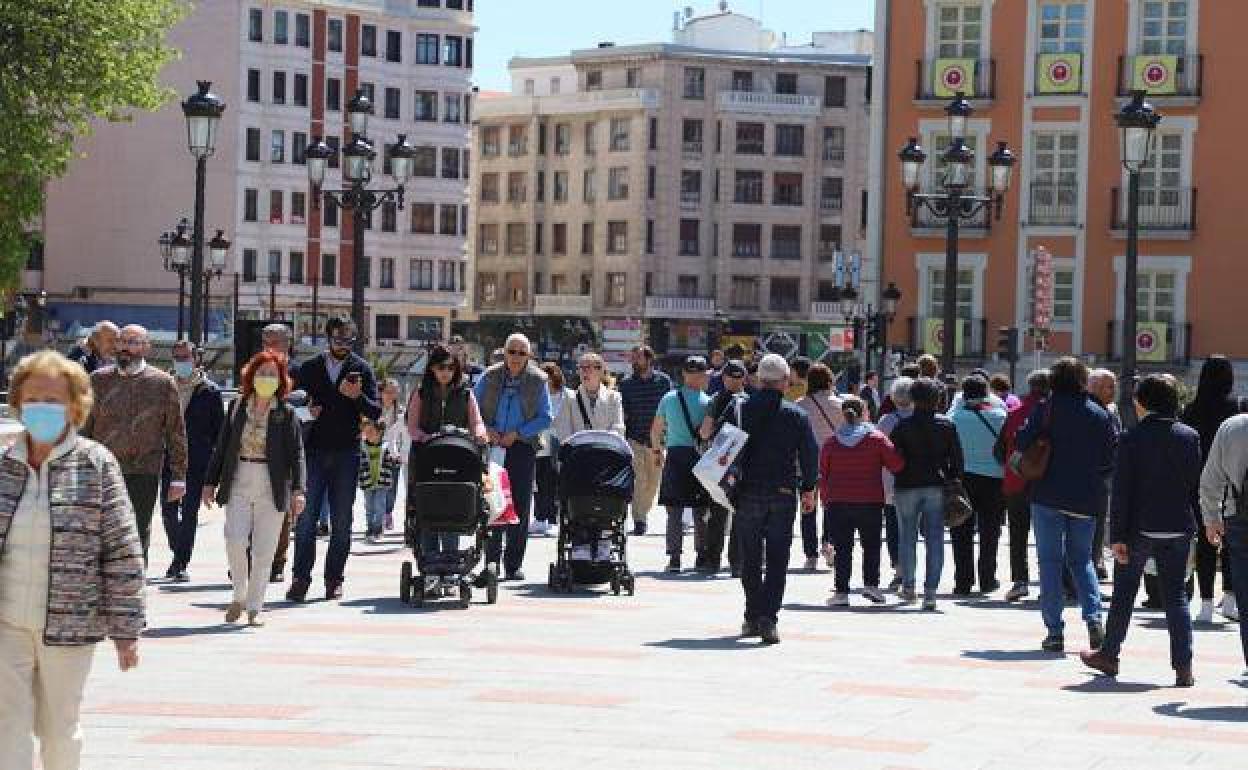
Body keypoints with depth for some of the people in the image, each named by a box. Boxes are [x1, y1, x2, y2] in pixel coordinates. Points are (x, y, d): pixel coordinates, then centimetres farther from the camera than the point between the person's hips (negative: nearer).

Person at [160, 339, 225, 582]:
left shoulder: (209, 391, 0)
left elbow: (219, 429, 2)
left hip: (197, 462, -3)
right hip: (169, 459, 3)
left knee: (189, 511, -4)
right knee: (168, 510, 5)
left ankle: (181, 563, 1)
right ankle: (179, 555, 26)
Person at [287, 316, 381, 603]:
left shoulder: (362, 369, 5)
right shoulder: (309, 369, 10)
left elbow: (376, 411, -1)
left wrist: (357, 396, -20)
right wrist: (305, 410, -4)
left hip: (347, 453, -1)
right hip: (314, 452, 1)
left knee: (341, 522, 3)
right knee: (306, 518, -5)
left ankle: (334, 580, 8)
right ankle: (301, 578, -2)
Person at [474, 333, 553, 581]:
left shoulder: (538, 381, 2)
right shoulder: (489, 377, 5)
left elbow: (545, 418, 0)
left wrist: (517, 434, -10)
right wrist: (486, 430, -8)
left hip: (522, 447, -1)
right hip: (492, 446, 1)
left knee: (520, 505, -2)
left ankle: (513, 564, 5)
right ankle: (491, 559, 7)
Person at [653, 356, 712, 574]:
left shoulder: (669, 399, 4)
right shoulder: (707, 402, -4)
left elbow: (655, 430, 13)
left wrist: (655, 450, 27)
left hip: (675, 456, 1)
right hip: (700, 457, -1)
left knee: (675, 511, 3)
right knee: (701, 512, 7)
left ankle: (674, 557, -2)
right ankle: (702, 558, 10)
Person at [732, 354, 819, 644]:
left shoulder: (741, 410, -1)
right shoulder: (796, 415, -2)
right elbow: (810, 454, 0)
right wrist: (808, 489, 11)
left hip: (748, 493, 1)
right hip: (783, 494, -1)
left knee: (750, 560, 12)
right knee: (777, 561, 0)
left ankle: (753, 617, 15)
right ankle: (769, 618, -12)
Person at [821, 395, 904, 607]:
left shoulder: (832, 442, 4)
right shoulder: (877, 438, -4)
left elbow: (823, 474, 5)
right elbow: (896, 465, -8)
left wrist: (825, 500, 14)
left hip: (838, 503, 2)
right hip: (870, 502, -2)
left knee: (843, 549, 5)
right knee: (871, 545, 12)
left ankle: (841, 591, 1)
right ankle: (870, 583, -1)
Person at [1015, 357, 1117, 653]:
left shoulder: (1046, 410, -7)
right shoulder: (1100, 414, 0)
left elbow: (1021, 443, -10)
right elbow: (1114, 455, 2)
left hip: (1049, 496, -3)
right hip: (1087, 499, 3)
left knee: (1050, 561, 5)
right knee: (1081, 558, 18)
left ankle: (1054, 631, 0)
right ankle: (1093, 619, 0)